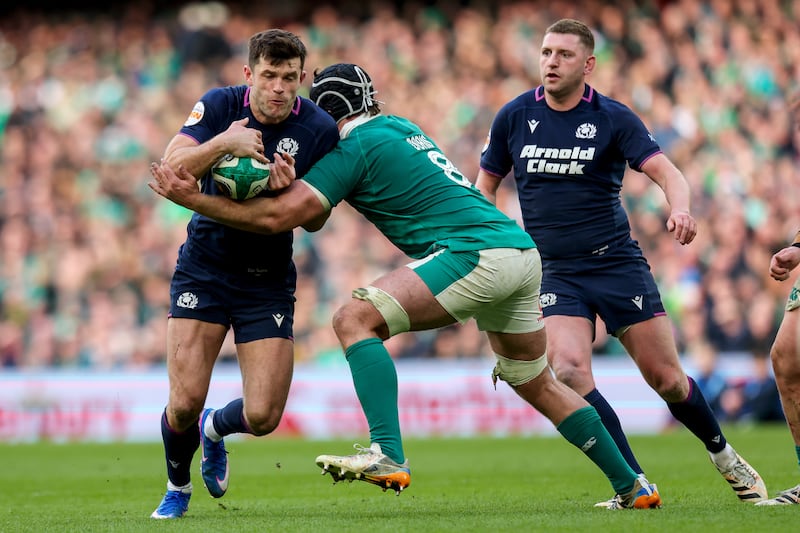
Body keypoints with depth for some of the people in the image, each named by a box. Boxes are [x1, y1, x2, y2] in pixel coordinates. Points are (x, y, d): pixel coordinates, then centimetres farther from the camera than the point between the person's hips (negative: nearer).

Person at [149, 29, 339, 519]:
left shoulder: (320, 129, -10)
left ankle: (216, 428, 31)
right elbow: (170, 170, -19)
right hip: (205, 267, -1)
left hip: (269, 279, 1)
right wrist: (223, 142, -33)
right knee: (185, 402, -13)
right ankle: (178, 486, 20)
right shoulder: (219, 106, -10)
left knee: (263, 416, -7)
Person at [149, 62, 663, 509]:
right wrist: (291, 181, -3)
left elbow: (276, 217, -8)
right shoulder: (400, 127, 23)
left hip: (476, 254, -9)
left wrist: (190, 197, -4)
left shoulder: (356, 147, -3)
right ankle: (633, 486, 28)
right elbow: (313, 218, 19)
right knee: (537, 384, 24)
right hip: (523, 252, 9)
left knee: (356, 319, -14)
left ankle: (388, 456, -27)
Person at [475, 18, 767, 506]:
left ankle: (723, 455, 30)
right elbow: (486, 184, 13)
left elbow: (668, 173, -14)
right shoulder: (514, 117, 2)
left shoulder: (613, 118, -5)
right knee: (569, 371, -22)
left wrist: (681, 210, -35)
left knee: (666, 378, 2)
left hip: (618, 264, -1)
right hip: (555, 273, 1)